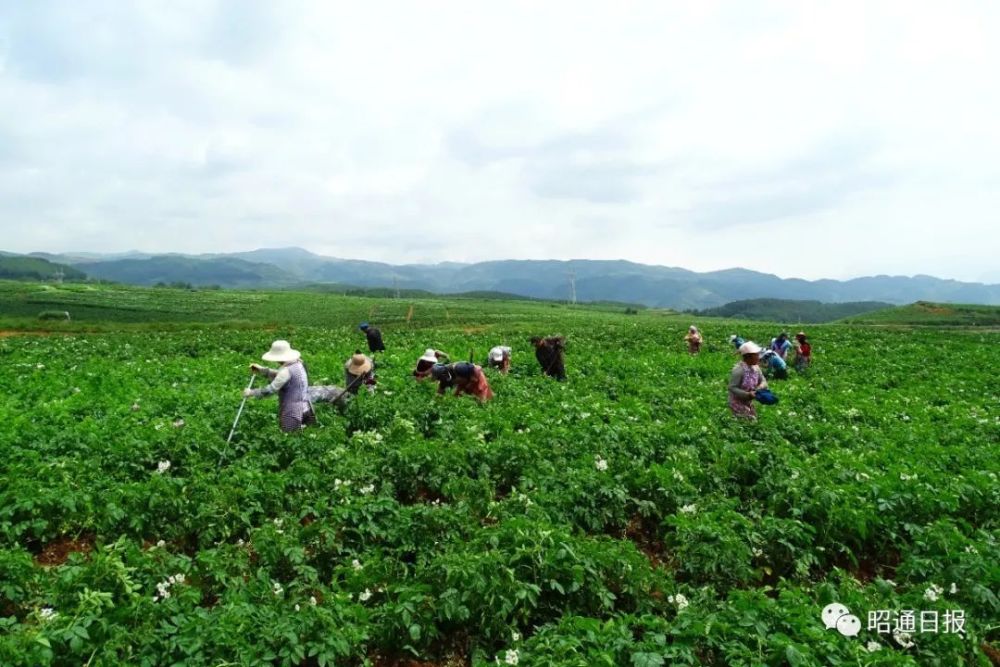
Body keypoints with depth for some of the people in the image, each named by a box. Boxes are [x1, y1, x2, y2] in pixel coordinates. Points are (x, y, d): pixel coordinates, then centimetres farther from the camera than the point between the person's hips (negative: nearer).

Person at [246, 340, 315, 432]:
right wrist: (261, 370, 15)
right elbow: (279, 377, 21)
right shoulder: (297, 364, 7)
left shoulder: (287, 370, -20)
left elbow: (270, 390, -21)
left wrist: (252, 392, -9)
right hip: (304, 406, 9)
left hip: (292, 412, -9)